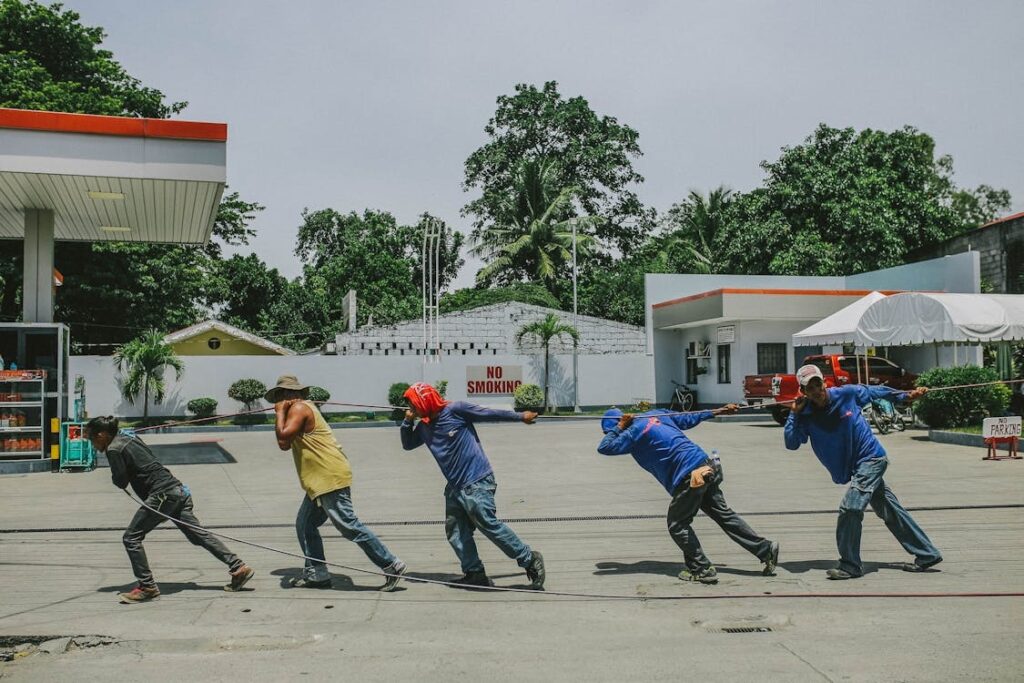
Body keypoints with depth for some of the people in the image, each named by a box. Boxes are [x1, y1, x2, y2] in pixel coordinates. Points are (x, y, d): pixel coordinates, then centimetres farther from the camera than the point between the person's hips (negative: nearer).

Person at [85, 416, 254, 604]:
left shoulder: (114, 449, -8)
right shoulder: (128, 439, 19)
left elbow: (121, 481, -7)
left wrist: (113, 475, 13)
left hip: (162, 495, -9)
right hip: (177, 490, 9)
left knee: (131, 537, -1)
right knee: (198, 535, 10)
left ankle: (147, 587, 1)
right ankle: (238, 567, 9)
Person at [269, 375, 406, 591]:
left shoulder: (299, 408, -9)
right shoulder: (304, 408, 22)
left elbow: (283, 440, -20)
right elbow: (286, 444, 21)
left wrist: (280, 413, -7)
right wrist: (281, 414, 14)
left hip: (330, 479, -11)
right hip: (321, 481, 11)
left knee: (349, 526, -10)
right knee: (305, 525, 14)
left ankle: (391, 565, -8)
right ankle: (317, 574, 18)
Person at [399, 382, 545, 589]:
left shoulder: (455, 410, -11)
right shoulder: (424, 427, 10)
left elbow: (490, 414, -5)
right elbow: (407, 445, 23)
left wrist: (520, 416, 3)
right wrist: (407, 422, 5)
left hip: (477, 482, -8)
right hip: (455, 487, 8)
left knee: (488, 524, -12)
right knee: (455, 530, 5)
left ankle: (530, 559, -1)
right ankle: (475, 574, 12)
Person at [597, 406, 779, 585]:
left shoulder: (634, 432, -8)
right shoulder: (655, 414, 15)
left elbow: (604, 448, -10)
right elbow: (689, 419, 20)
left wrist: (618, 427, 1)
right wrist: (721, 410, 27)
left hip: (690, 477, -9)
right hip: (707, 467, 9)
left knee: (677, 525, 5)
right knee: (724, 515, 16)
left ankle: (703, 569, 5)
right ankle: (765, 549, 18)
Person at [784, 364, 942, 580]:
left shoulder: (847, 394, -11)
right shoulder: (806, 416, -5)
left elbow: (875, 392, 7)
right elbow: (791, 444, -15)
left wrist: (906, 395, 16)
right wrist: (794, 413, -20)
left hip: (871, 457, -5)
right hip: (858, 467, 5)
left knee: (850, 509, -17)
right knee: (891, 512, 13)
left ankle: (850, 565, -6)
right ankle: (927, 555, 26)